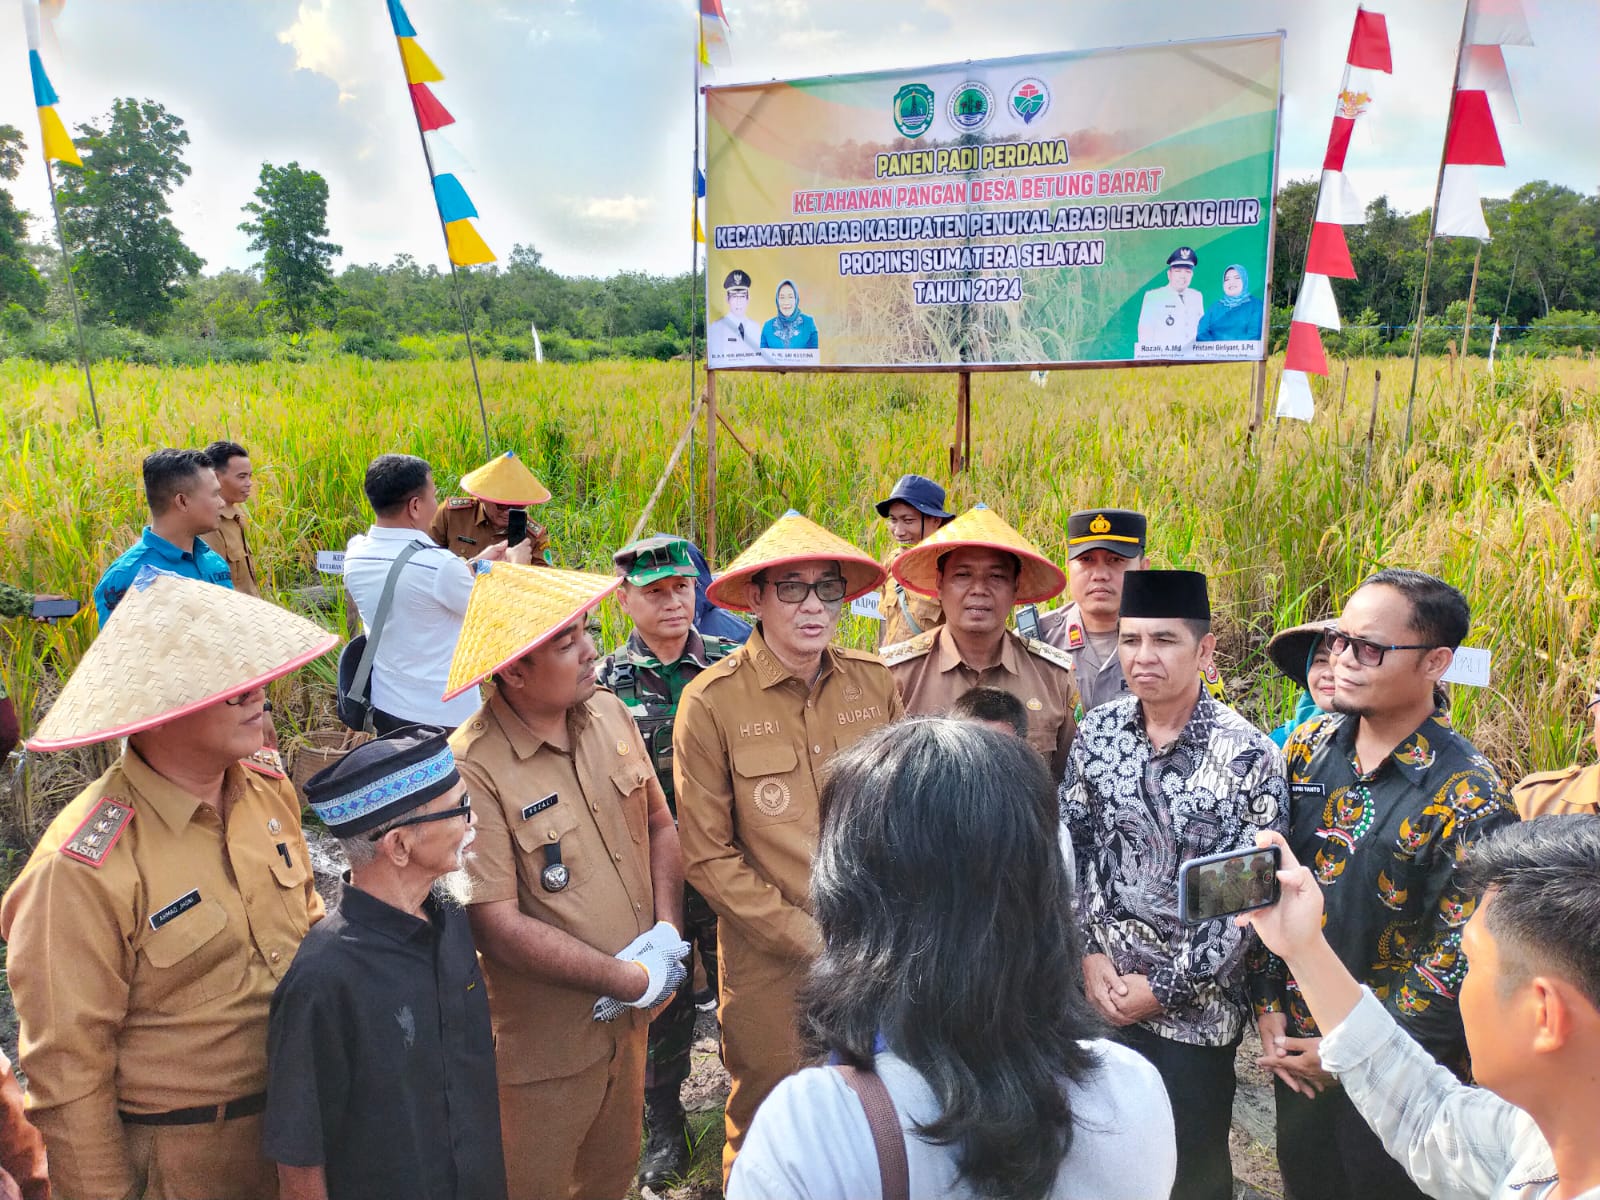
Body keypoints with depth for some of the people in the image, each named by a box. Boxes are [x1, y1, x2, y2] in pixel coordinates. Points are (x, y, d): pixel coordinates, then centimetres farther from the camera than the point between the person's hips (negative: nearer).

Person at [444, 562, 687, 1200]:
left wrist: (667, 931, -9)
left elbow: (659, 824, 6)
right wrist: (633, 979, -18)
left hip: (629, 1014, 6)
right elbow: (499, 926, -24)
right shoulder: (473, 769, -25)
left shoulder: (609, 713, -4)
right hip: (545, 1042, -6)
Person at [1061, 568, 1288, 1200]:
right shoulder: (1096, 731, -2)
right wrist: (1088, 953, -6)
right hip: (1097, 993, 3)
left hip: (1193, 1006, -3)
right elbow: (1068, 848, 2)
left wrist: (1165, 987, -12)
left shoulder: (1250, 755, -14)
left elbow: (1249, 895, -13)